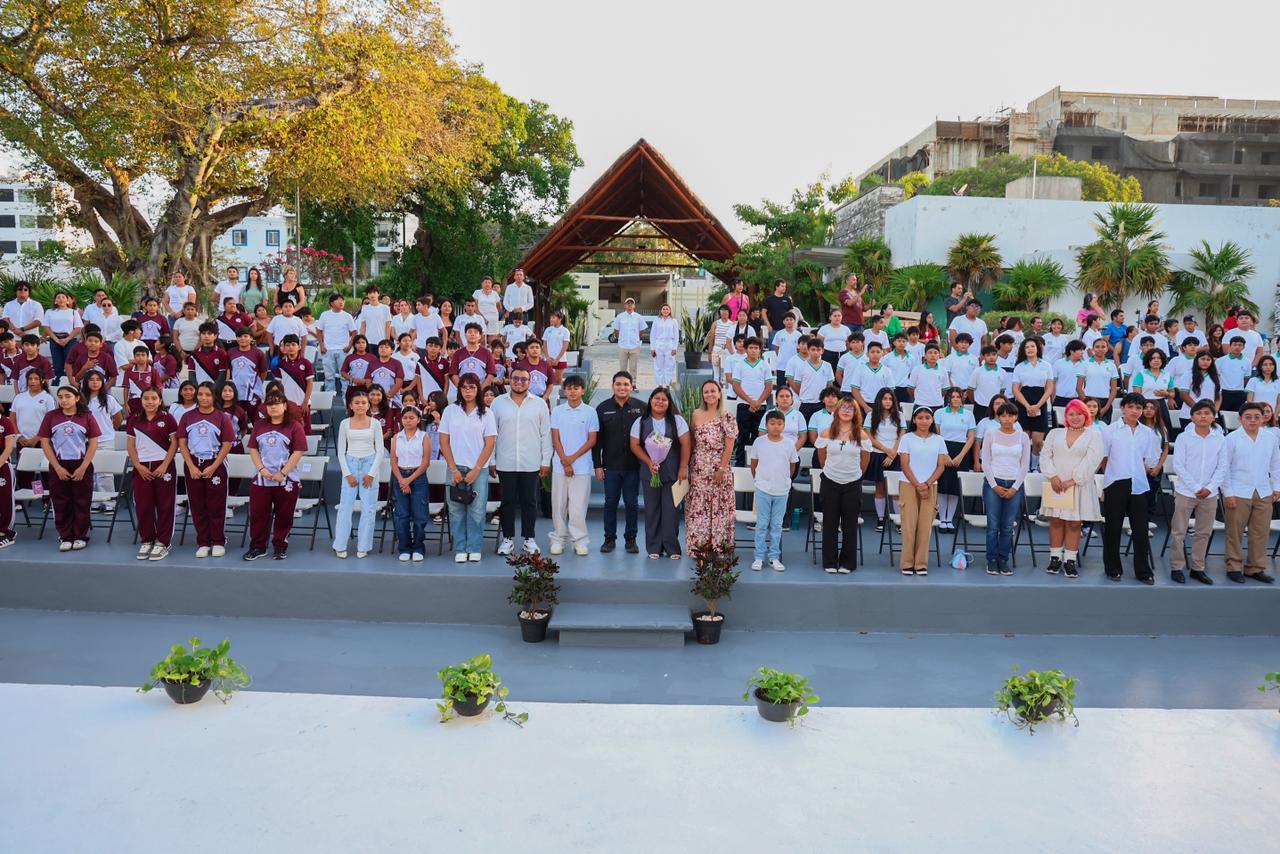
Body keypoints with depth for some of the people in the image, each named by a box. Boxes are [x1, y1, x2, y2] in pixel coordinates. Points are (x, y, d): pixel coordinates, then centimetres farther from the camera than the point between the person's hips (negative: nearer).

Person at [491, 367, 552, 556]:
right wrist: (491, 460, 0)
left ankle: (529, 538, 17)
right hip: (505, 463, 0)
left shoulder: (539, 404, 3)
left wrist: (546, 461, 0)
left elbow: (545, 434, 3)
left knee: (529, 502, 7)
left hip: (531, 464, 0)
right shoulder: (498, 402, 4)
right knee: (508, 501, 7)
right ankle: (508, 538, 17)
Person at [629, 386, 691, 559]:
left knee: (671, 509, -2)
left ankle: (672, 547, 8)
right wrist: (649, 462, -10)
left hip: (672, 472, -1)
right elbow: (635, 445, 2)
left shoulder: (677, 420, 2)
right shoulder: (641, 422, 6)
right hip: (650, 471, 1)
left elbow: (685, 444, -1)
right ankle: (654, 548, 12)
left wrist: (683, 468, -7)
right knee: (652, 509, 4)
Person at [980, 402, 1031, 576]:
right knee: (993, 525, -2)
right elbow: (985, 462, 1)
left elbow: (1025, 465, 4)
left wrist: (1015, 487, -4)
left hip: (1014, 485, 1)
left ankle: (1003, 560, 10)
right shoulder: (991, 435, 3)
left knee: (1008, 526, 2)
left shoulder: (1023, 437, 6)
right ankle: (992, 560, 7)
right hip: (993, 483, -1)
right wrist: (995, 486, -6)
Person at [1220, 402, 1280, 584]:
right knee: (1235, 533, 2)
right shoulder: (1231, 438, -4)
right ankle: (1233, 568, 12)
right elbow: (1224, 467, -4)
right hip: (1238, 494, -4)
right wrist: (1228, 493, -8)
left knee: (1260, 533, 7)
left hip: (1264, 494, 4)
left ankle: (1256, 568, 18)